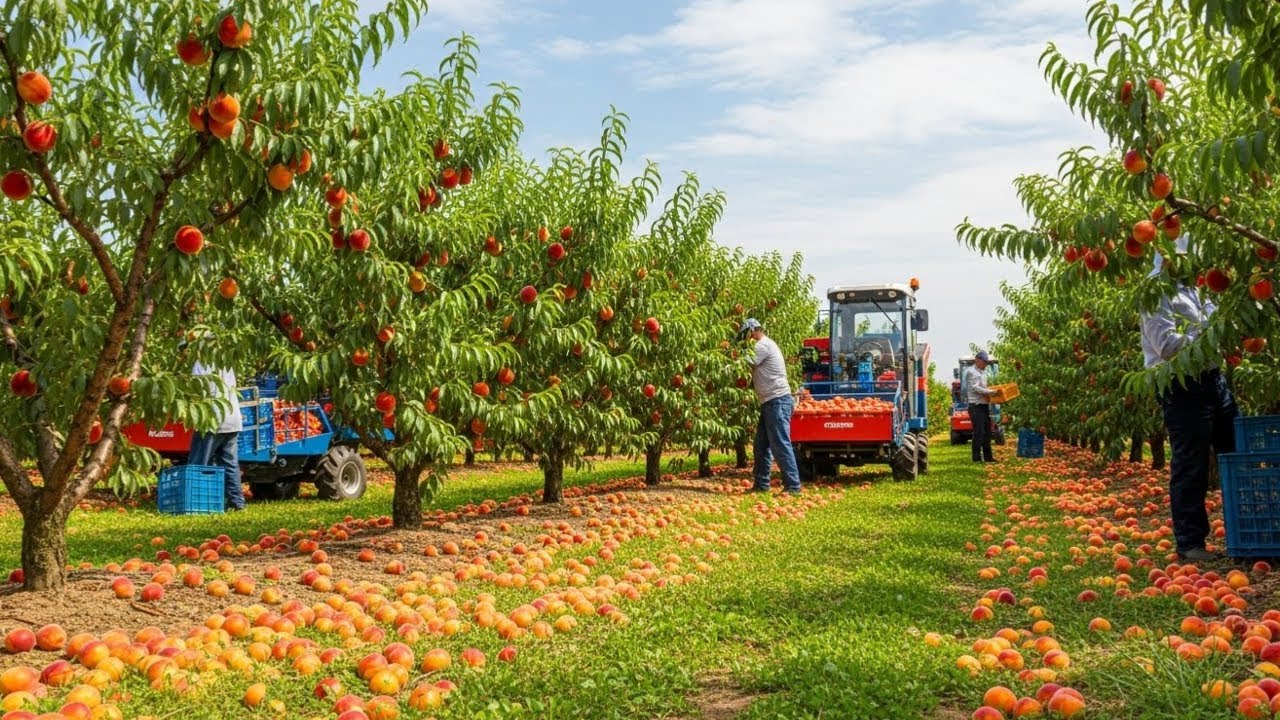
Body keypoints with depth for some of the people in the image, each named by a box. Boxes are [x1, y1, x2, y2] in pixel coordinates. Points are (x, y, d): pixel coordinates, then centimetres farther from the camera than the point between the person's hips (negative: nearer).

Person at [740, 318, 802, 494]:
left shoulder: (763, 345, -10)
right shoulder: (766, 345, 21)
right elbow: (755, 372, 17)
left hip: (777, 401, -11)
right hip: (770, 402, 11)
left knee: (780, 445, -11)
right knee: (762, 445, 13)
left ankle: (793, 486, -10)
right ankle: (761, 484, 18)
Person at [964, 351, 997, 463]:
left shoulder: (982, 372, 19)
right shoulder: (972, 372, -11)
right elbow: (975, 388, -22)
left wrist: (990, 392, 10)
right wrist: (990, 392, -26)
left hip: (984, 405, 10)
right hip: (976, 406, -10)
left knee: (987, 432, 11)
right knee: (979, 432, -8)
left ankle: (987, 456, 18)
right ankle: (977, 457, -4)